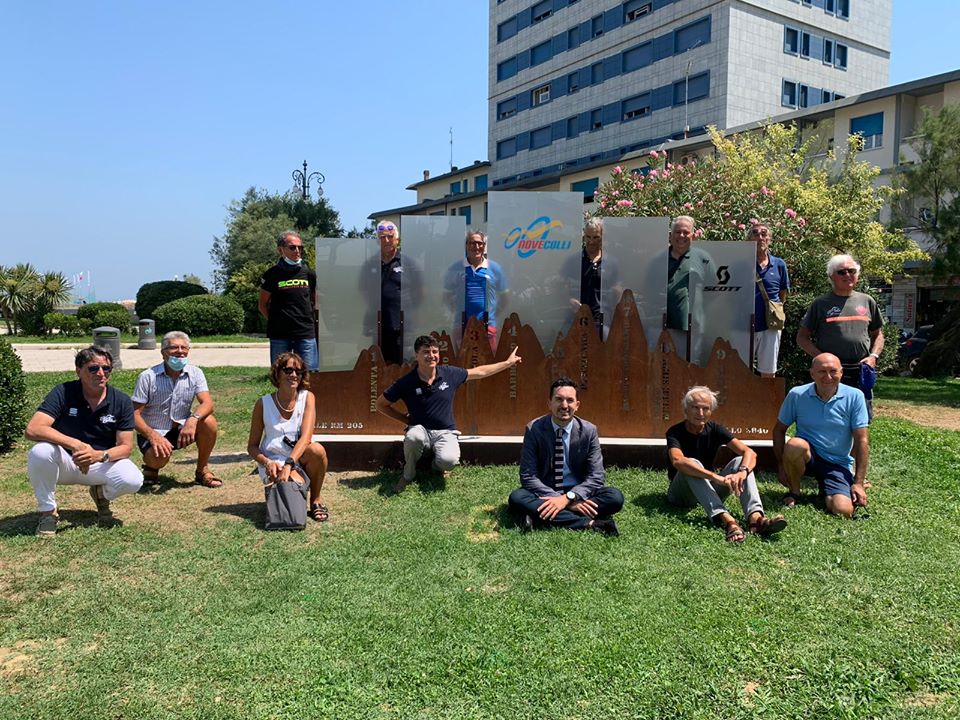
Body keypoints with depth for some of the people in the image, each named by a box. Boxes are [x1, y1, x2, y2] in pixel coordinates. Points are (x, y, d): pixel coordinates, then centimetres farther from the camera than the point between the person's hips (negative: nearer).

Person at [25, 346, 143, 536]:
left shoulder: (122, 402, -8)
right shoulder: (63, 393, -13)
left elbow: (126, 447, -9)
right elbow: (32, 429, -26)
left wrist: (100, 456, -31)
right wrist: (74, 444, -37)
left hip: (102, 463, 1)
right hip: (64, 462, -1)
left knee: (133, 481, -28)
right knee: (40, 452, -34)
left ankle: (101, 494, 10)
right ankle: (48, 511, -8)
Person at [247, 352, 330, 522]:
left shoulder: (307, 398, -5)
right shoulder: (263, 404, -5)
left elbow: (306, 437, -19)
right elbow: (252, 446, -1)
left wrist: (288, 464, -33)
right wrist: (267, 463, -21)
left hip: (300, 459, 2)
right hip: (274, 462, -2)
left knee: (317, 450, -33)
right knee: (296, 484, -34)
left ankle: (316, 500, -6)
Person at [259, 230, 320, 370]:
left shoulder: (309, 273, 7)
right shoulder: (272, 274, 1)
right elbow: (262, 304, 9)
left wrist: (310, 319, 10)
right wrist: (275, 322, 1)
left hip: (306, 334, 1)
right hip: (279, 335, -1)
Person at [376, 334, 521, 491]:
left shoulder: (450, 373, -5)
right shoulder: (407, 382, -12)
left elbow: (479, 372, 11)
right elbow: (381, 404, 0)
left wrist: (508, 363, 17)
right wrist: (405, 419, -4)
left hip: (445, 432, 1)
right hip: (420, 429, -1)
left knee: (449, 460, -31)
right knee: (413, 436, -38)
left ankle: (437, 466, 11)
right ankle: (408, 475, -7)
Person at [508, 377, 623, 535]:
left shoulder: (589, 430, -4)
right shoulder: (534, 429, -8)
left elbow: (596, 476, -9)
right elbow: (528, 476, -12)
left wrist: (568, 498, -27)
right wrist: (565, 502, -24)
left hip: (577, 494, 1)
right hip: (545, 494, -1)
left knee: (615, 496, -24)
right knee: (516, 498, -31)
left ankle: (541, 518, -29)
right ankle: (589, 524, -32)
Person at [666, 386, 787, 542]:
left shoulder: (714, 429, -1)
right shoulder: (675, 432, -13)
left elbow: (749, 453, -12)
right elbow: (678, 461, -36)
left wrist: (742, 473, -36)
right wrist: (716, 477, -47)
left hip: (709, 491, 5)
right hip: (681, 494, -4)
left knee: (740, 461, -16)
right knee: (692, 464, -34)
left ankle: (755, 517, -40)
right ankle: (727, 520, -53)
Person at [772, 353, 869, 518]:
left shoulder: (854, 397, -8)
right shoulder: (797, 395, -7)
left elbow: (861, 441, -7)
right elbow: (779, 430, 3)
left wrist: (858, 483, -9)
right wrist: (781, 464, -6)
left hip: (838, 464, 0)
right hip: (806, 456, 0)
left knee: (843, 511, -22)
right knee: (795, 445, -36)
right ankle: (793, 493, -7)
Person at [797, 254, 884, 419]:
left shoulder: (867, 301, 14)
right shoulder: (821, 304, 3)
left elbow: (878, 334, 21)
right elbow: (802, 337, 3)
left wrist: (874, 356, 3)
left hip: (861, 372, 3)